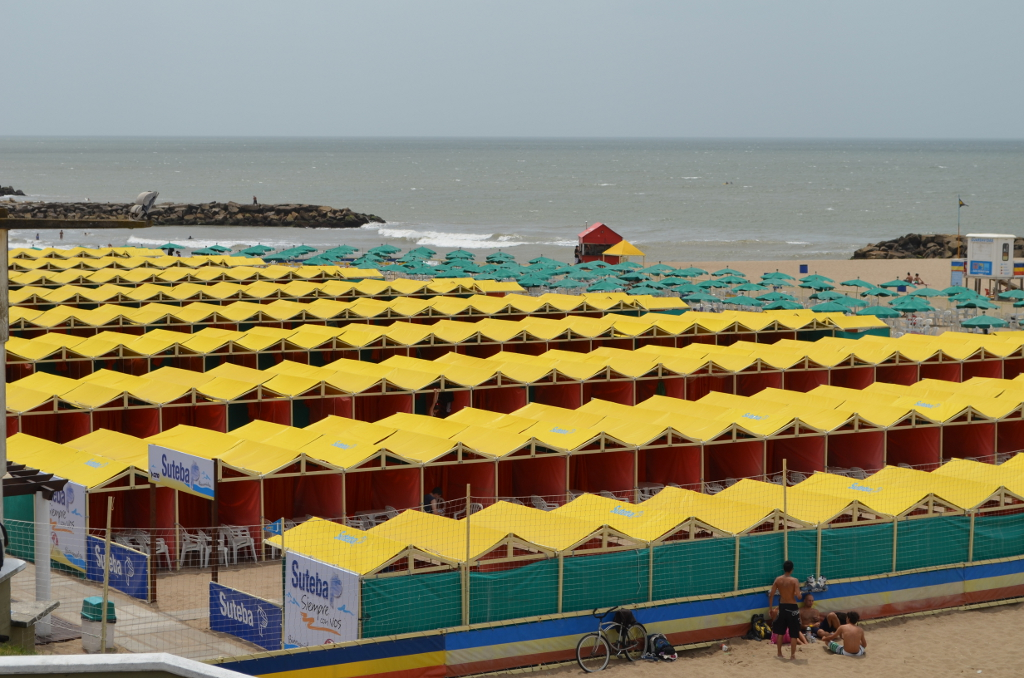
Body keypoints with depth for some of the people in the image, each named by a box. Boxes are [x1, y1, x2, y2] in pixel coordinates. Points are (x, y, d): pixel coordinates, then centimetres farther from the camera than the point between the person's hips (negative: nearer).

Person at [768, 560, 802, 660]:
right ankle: (792, 655, 4)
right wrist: (800, 594, 4)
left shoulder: (778, 579, -2)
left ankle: (779, 653, 23)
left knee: (780, 632, 17)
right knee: (793, 634, 5)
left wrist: (770, 607, 8)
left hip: (782, 607, 4)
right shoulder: (794, 580, -13)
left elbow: (771, 594, -2)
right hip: (792, 607, -4)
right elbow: (798, 596, -20)